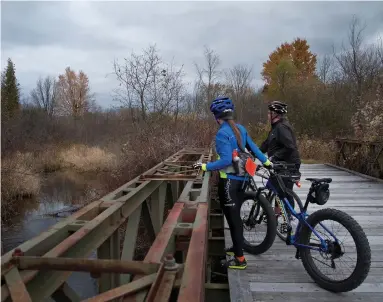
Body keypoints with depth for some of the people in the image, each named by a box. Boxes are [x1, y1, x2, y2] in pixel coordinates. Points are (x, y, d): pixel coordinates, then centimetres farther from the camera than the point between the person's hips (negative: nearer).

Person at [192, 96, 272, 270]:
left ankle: (239, 259, 8)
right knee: (235, 216, 21)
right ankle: (237, 248, 36)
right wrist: (266, 162, 27)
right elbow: (253, 147, 14)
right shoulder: (240, 128, 5)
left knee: (232, 218, 0)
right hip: (241, 179, 8)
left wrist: (205, 167, -18)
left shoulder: (222, 134, -18)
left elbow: (226, 160, -25)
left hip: (229, 181, -8)